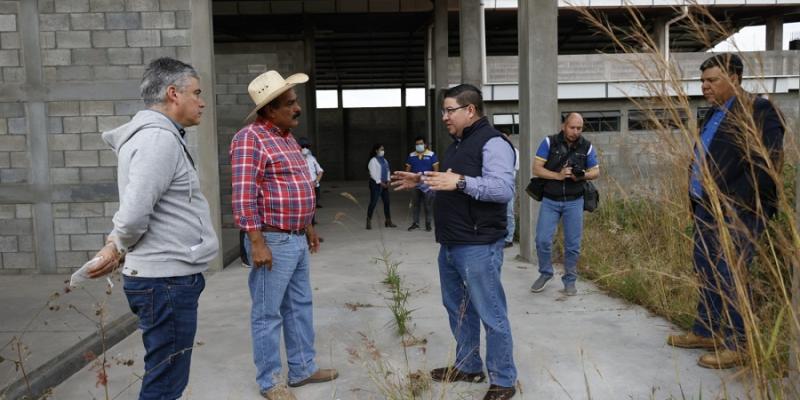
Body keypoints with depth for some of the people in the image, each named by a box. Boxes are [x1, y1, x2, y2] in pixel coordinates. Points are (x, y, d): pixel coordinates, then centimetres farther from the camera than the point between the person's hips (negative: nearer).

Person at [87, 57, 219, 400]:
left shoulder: (158, 135, 15)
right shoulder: (159, 138, -18)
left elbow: (134, 212, 20)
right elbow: (134, 214, -26)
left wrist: (117, 243, 7)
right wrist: (120, 247, -7)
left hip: (169, 277, 10)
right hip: (167, 281, -10)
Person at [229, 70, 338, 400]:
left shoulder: (287, 137, 14)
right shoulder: (250, 138, -15)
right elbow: (244, 196, -21)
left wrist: (308, 226, 22)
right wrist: (257, 243, -23)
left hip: (297, 239, 9)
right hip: (272, 241, -9)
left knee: (300, 306, 17)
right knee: (268, 315, 4)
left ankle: (303, 368, 31)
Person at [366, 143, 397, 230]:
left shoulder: (384, 160, 15)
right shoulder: (373, 160, -8)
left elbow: (387, 171, 18)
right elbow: (373, 173, -14)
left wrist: (388, 181, 4)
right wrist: (380, 182, -15)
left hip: (384, 184, 7)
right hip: (376, 184, -7)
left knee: (387, 202, 7)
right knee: (373, 202, -5)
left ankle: (388, 221, 13)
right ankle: (369, 222, 1)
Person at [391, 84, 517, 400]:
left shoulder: (492, 142, -13)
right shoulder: (457, 144, 17)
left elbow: (504, 189, -24)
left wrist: (460, 181, -29)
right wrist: (421, 181, 13)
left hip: (478, 247, -10)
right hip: (450, 245, 10)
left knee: (491, 315, 0)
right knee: (458, 309, 19)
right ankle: (467, 366, 34)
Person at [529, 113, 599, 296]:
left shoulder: (587, 147, -1)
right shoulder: (549, 142, -6)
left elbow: (596, 171, 7)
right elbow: (537, 168, -8)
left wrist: (582, 175, -15)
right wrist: (558, 176, -22)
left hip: (574, 202, 1)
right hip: (550, 200, -1)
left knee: (573, 244, 5)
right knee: (542, 240, -3)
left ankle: (570, 280, 22)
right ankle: (545, 273, 21)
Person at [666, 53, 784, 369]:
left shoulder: (758, 111, -11)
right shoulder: (714, 113, 17)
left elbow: (766, 166, -18)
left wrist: (732, 203, -20)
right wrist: (697, 201, 15)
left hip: (736, 212, -9)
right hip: (706, 209, 9)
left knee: (729, 275, -5)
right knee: (706, 272, 14)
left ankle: (737, 345, 7)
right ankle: (706, 332, 27)